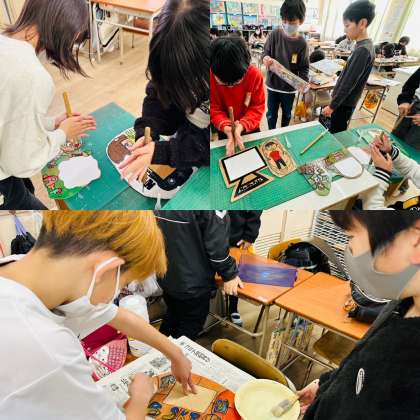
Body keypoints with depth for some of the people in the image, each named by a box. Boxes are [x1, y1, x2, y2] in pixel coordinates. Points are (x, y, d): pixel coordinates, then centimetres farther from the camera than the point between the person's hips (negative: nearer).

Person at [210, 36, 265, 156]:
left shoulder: (255, 74, -25)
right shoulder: (211, 77, -24)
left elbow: (258, 107, -18)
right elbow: (214, 109, -18)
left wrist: (242, 126, -36)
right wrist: (226, 127, -37)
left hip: (251, 129, 0)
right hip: (225, 131, 0)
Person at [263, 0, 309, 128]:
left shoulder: (302, 43, -12)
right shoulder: (275, 35, -11)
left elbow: (304, 67, -7)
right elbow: (266, 54, -2)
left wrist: (304, 82, -28)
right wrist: (265, 59, -27)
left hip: (290, 87, 0)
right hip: (273, 85, 0)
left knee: (287, 114, 19)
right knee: (271, 114, 12)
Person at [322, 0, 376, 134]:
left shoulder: (363, 50, -23)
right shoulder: (365, 45, 8)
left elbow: (349, 83, -23)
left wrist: (332, 106, -18)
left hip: (344, 103, -9)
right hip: (344, 100, 9)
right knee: (334, 131, 18)